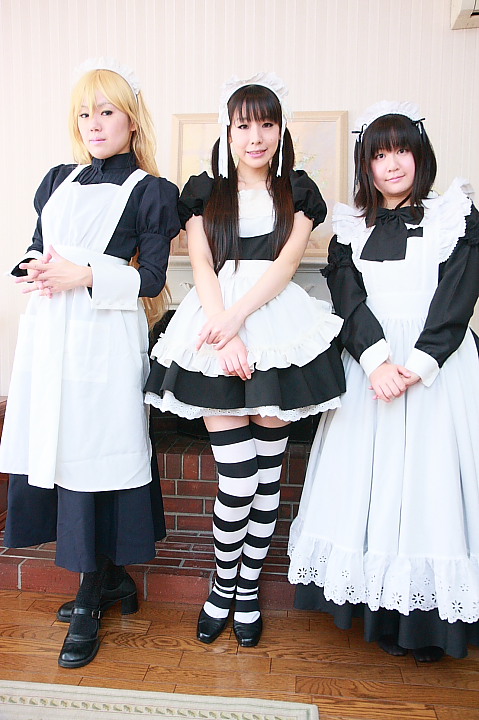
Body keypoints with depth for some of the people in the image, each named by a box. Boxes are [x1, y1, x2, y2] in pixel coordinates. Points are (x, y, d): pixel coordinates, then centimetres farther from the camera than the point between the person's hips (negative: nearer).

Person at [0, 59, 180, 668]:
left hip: (106, 337, -6)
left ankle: (91, 600, 16)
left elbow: (150, 278, -4)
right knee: (54, 446, 6)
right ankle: (112, 576, 26)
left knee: (95, 451, -4)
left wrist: (85, 275, -13)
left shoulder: (150, 192, 2)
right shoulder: (59, 181, 19)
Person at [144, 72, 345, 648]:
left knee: (267, 471, 5)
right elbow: (202, 268, 2)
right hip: (215, 331, -1)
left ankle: (248, 586, 25)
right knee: (236, 478, -5)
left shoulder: (297, 191, 14)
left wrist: (236, 316, -15)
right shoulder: (205, 192, 14)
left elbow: (286, 262, -1)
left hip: (278, 327, 1)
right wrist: (224, 335, -12)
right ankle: (222, 584, 21)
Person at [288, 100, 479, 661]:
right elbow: (348, 300, -1)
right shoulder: (351, 227, 12)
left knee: (429, 479, -2)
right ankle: (377, 612, 16)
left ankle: (427, 621, 11)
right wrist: (377, 359, -15)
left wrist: (416, 364, -16)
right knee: (366, 480, 2)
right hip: (367, 366, 2)